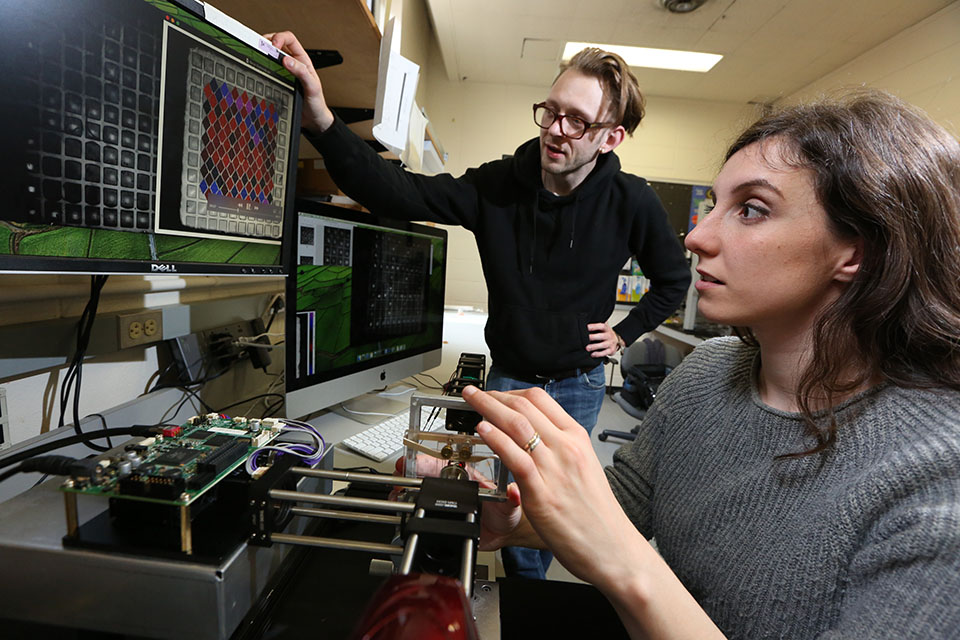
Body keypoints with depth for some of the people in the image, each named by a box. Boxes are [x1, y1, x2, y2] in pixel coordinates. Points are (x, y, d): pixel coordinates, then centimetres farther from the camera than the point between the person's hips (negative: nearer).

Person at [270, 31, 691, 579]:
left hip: (579, 385, 0)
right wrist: (321, 117, -35)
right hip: (510, 377, 1)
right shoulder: (498, 185, -13)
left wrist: (626, 333, -2)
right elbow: (396, 192, -23)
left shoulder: (632, 201, -13)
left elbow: (675, 279, 4)